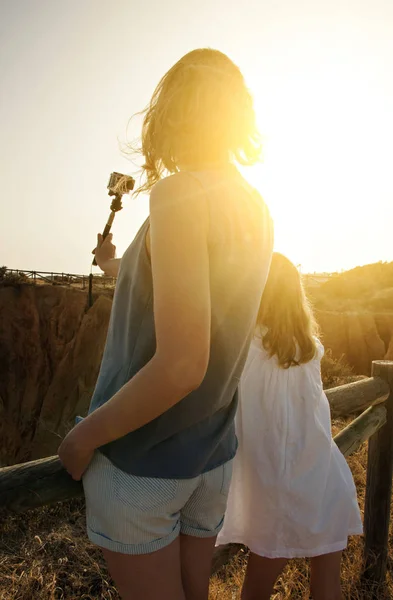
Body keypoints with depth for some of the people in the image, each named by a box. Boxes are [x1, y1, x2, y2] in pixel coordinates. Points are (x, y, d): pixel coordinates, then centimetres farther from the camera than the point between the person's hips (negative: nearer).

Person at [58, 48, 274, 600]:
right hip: (214, 457, 7)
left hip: (138, 458, -6)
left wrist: (84, 437, -13)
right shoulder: (259, 212, 2)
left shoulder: (179, 192, -21)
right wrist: (120, 269, 29)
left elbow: (181, 366, -28)